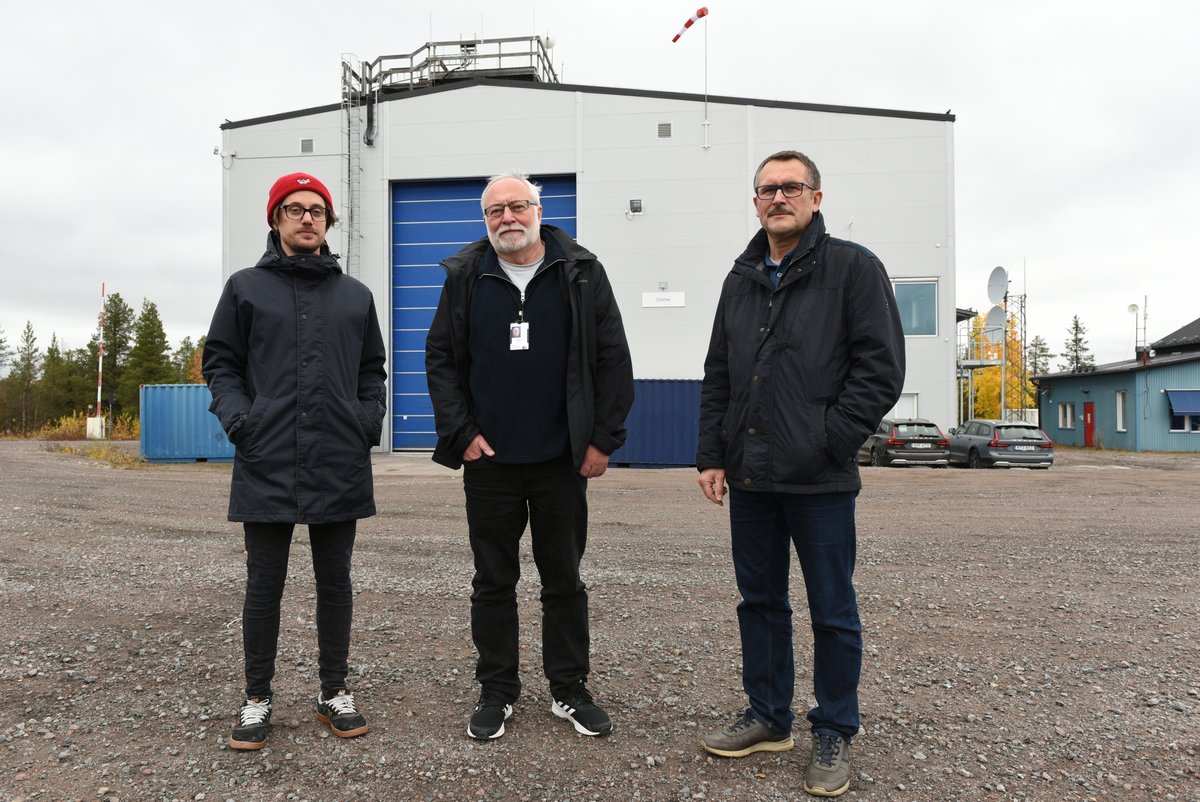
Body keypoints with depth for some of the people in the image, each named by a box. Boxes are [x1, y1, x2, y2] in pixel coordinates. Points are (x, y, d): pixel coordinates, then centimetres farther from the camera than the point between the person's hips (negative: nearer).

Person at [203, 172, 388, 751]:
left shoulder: (355, 295, 13)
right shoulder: (246, 287, 7)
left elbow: (372, 369, 16)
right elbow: (220, 362, 7)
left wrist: (369, 418, 1)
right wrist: (237, 416, -9)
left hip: (340, 465, 2)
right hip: (267, 465, -2)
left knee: (335, 582, 11)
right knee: (264, 585, 7)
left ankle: (334, 691, 25)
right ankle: (257, 698, 23)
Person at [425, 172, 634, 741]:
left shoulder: (581, 274, 1)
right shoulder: (465, 278, 4)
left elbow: (613, 359, 1)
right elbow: (440, 359, 7)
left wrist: (603, 439, -3)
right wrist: (461, 433, -2)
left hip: (562, 461, 0)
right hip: (488, 461, 1)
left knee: (564, 579, 10)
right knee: (494, 581, 10)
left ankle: (570, 690, 26)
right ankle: (496, 692, 25)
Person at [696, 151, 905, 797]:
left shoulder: (853, 267, -3)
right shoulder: (741, 280, 14)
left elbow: (881, 367, -9)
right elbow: (717, 376, 14)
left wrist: (828, 440, -14)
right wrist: (712, 454, 7)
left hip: (820, 479, -5)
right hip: (748, 476, 6)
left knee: (832, 611, 7)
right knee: (759, 600, 15)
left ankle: (834, 734, 24)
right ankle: (768, 717, 32)